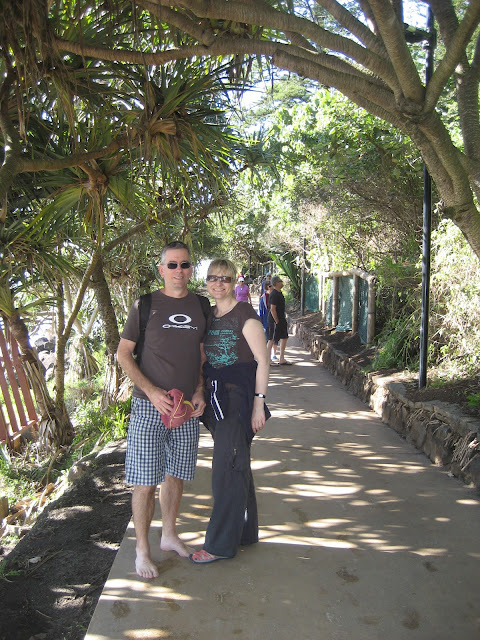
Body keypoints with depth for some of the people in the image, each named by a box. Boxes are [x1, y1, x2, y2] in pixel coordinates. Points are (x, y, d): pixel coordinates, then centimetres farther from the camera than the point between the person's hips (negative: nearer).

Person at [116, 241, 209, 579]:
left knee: (176, 476, 16)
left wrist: (200, 391, -1)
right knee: (146, 483, 2)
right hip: (150, 407, -3)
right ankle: (142, 549, 22)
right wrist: (152, 391, -13)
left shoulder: (201, 306, 6)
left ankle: (169, 534, 37)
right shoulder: (145, 305, -4)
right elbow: (123, 353, -2)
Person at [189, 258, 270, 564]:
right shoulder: (207, 315, 11)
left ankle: (221, 544, 12)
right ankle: (246, 531, 32)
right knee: (237, 466, 17)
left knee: (227, 467, -2)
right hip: (216, 396, 7)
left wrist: (259, 402, -16)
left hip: (239, 396, -7)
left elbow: (262, 361, -12)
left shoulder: (245, 315, -10)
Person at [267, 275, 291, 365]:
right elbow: (272, 309, -23)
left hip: (281, 319, 11)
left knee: (284, 337, 14)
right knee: (272, 340, -4)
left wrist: (284, 318, 20)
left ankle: (281, 359, 21)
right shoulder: (274, 294, -19)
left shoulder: (279, 293, 13)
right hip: (275, 320, -11)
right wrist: (277, 321, -20)